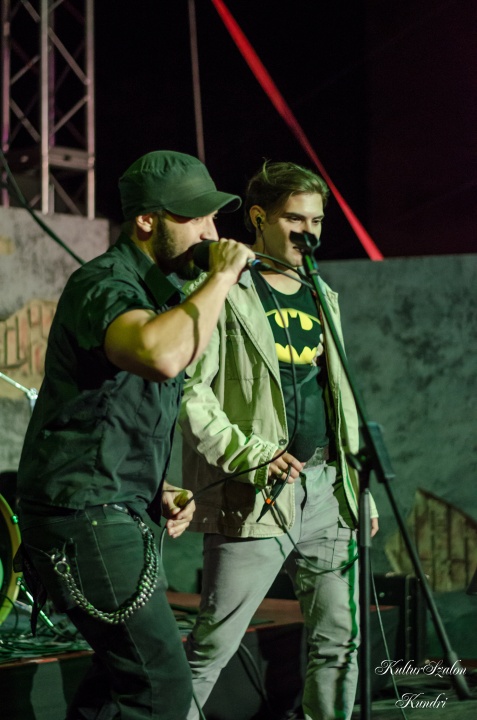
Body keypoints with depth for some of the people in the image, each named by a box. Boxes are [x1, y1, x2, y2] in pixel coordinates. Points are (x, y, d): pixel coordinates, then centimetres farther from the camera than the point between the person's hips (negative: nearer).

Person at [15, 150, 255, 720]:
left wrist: (159, 490, 13)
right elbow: (159, 356, -39)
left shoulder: (160, 290, 18)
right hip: (85, 517, -11)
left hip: (117, 517, 11)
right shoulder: (103, 284, -15)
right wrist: (221, 278, -26)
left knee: (123, 674, 20)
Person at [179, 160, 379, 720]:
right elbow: (189, 392, -13)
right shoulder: (223, 294, -5)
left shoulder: (321, 297, 18)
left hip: (326, 491, 7)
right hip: (255, 498, -7)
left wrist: (359, 485, 18)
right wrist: (251, 456, -21)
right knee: (213, 646, -6)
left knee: (340, 641, 9)